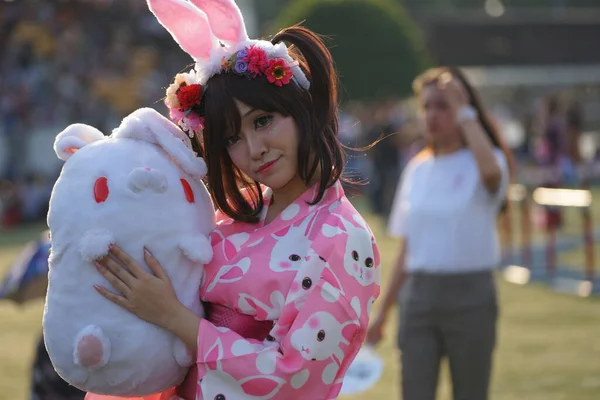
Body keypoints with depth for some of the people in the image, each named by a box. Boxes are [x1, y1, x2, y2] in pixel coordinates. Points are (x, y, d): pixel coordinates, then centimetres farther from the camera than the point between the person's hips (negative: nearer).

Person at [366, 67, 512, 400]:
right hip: (419, 295, 4)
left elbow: (491, 170, -32)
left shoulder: (478, 165, -3)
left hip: (470, 296, -4)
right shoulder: (418, 169, 10)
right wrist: (384, 310, 13)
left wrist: (465, 113, -21)